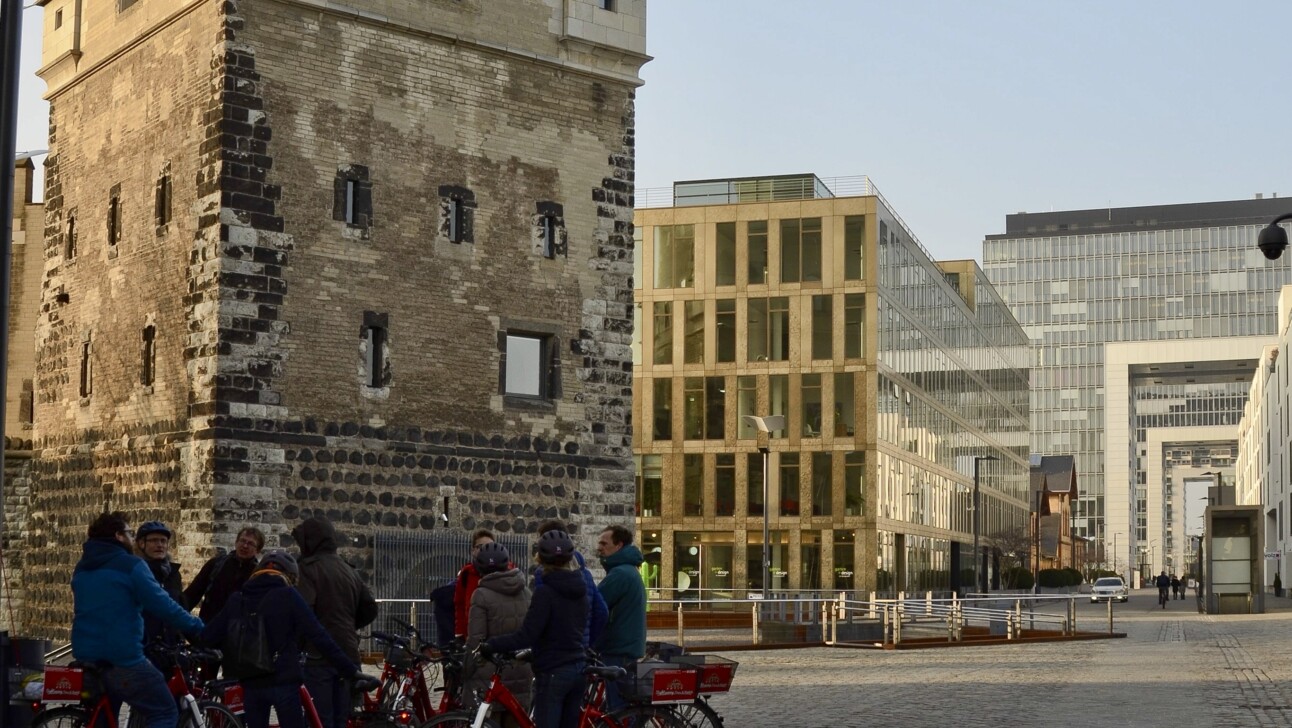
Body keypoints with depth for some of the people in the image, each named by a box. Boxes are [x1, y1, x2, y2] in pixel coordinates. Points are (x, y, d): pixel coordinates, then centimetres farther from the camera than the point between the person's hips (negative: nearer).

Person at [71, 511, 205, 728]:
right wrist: (196, 626, 0)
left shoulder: (82, 568, 15)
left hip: (86, 658, 8)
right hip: (123, 660, -8)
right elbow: (163, 605, -12)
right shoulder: (130, 565, -9)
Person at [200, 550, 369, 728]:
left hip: (250, 683, 4)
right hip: (284, 682, -4)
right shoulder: (287, 595, -4)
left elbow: (208, 637, 11)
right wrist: (350, 669, -6)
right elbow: (318, 636, -9)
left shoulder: (237, 600, 8)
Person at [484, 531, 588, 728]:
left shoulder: (545, 591, -16)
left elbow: (526, 636, -20)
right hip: (577, 669, 8)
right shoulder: (580, 590, 8)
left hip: (553, 673, -7)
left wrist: (489, 645, -13)